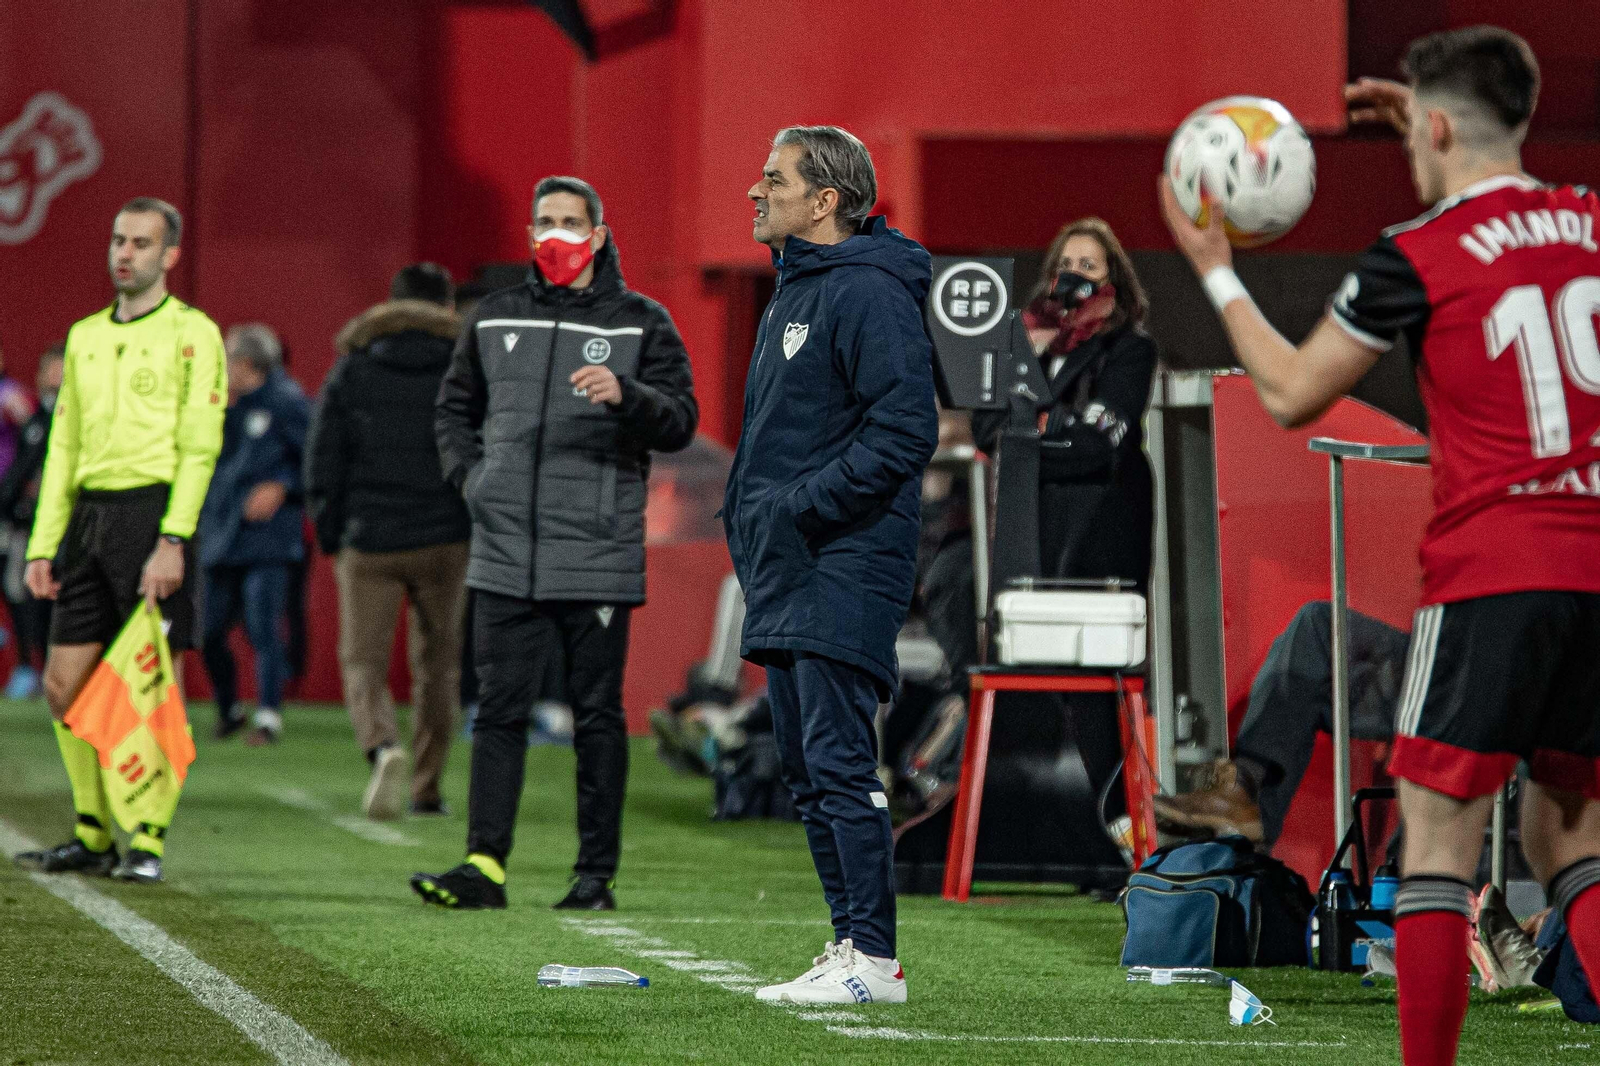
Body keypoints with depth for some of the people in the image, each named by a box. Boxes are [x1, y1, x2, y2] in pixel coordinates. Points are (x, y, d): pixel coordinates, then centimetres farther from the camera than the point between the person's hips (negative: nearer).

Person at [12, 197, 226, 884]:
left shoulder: (191, 333, -1)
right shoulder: (85, 337, 17)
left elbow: (199, 446, -9)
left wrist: (173, 542, -18)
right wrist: (43, 546, 11)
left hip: (152, 512, -6)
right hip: (89, 517, 6)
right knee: (63, 685, 5)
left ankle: (148, 841, 1)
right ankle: (94, 834, 15)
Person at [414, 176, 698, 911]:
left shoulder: (640, 323, 5)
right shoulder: (494, 320, 14)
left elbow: (681, 422, -2)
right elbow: (455, 409, 26)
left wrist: (625, 395, -20)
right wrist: (470, 476, 9)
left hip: (598, 555, -3)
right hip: (506, 554, 3)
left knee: (597, 715, 1)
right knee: (499, 711, -2)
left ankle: (596, 873, 5)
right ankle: (483, 864, -5)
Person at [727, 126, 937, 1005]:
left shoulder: (868, 292, -12)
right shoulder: (793, 290, 19)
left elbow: (906, 431, -20)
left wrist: (803, 504, -19)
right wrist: (747, 514, 15)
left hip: (844, 570, -10)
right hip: (785, 571, 10)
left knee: (838, 760, -12)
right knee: (806, 768, 10)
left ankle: (873, 958, -10)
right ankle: (851, 943, 15)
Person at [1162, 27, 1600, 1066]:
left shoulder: (1416, 258, -6)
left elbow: (1292, 393, 6)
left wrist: (1217, 273, 18)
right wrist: (1440, 141, 40)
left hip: (1492, 573, -6)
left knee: (1438, 834, 0)